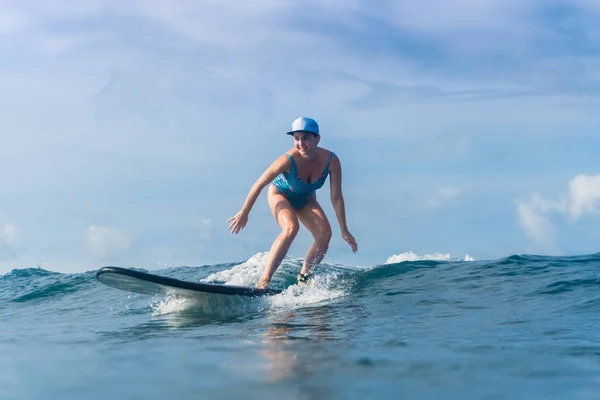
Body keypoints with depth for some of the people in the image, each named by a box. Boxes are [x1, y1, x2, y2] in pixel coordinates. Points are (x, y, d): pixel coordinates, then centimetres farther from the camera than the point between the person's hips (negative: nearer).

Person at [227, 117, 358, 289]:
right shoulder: (288, 160, -35)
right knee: (291, 228, -31)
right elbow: (259, 184, -23)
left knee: (325, 233, -16)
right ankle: (263, 280, -28)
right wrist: (244, 213, -15)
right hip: (280, 195, -4)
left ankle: (303, 278, 2)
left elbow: (336, 197, -17)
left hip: (306, 200, 4)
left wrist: (344, 230, -13)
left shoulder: (331, 161, -27)